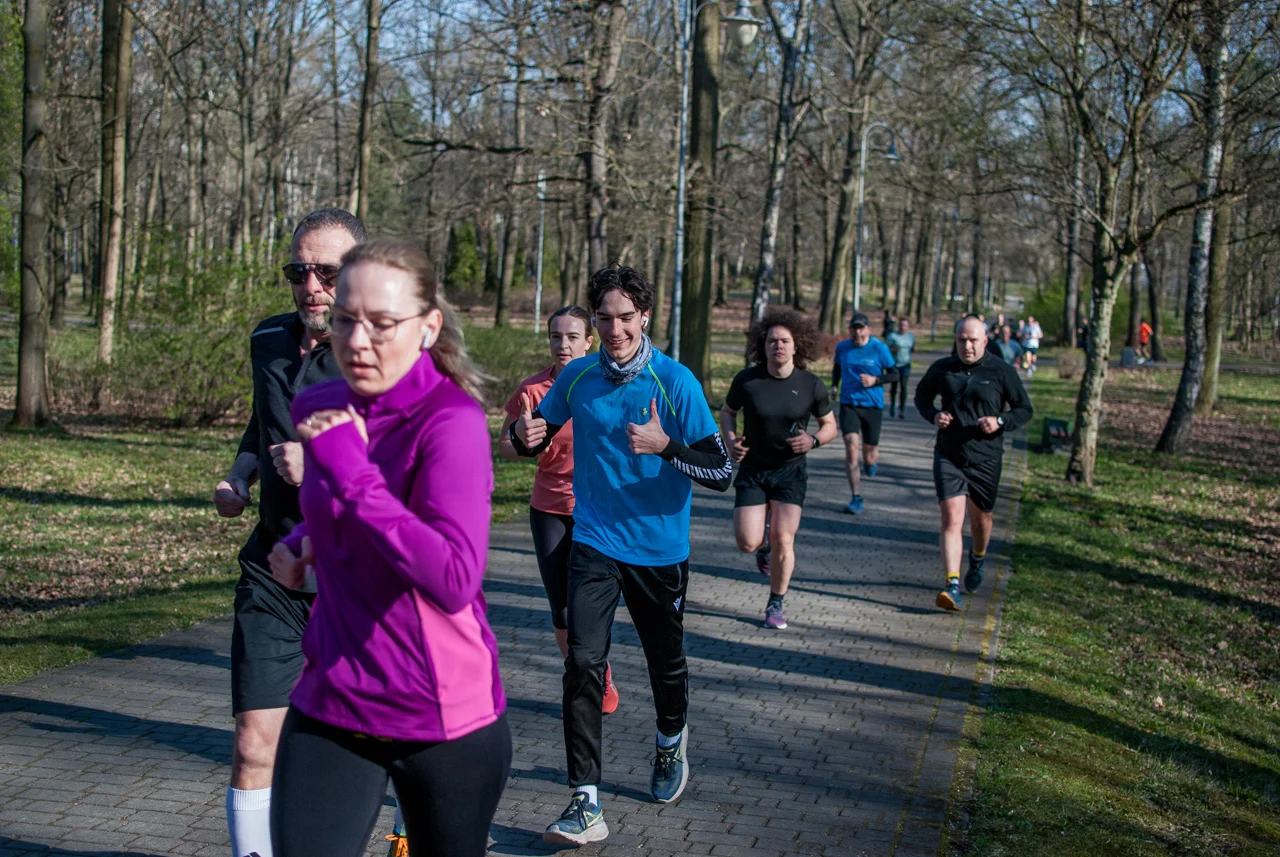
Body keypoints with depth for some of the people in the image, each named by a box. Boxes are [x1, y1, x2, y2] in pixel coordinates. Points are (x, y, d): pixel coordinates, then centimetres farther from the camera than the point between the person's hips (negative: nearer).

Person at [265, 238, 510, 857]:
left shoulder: (452, 420, -19)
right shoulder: (318, 408, 3)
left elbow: (455, 582, -32)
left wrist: (350, 468, -29)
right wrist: (303, 542, 6)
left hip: (444, 719, -5)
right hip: (330, 706, 5)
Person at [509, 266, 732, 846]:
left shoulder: (675, 382, -12)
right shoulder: (577, 376, -2)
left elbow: (721, 472, -12)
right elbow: (535, 436, 12)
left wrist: (665, 445, -29)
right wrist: (525, 434, -13)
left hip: (660, 548, -1)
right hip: (594, 542, 1)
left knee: (666, 661, 15)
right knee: (583, 662, -13)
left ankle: (671, 741, 48)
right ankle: (585, 802, -9)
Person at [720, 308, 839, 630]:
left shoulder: (811, 385, -8)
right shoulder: (747, 380, -10)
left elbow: (830, 425, 4)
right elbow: (727, 411, 8)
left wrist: (813, 440, -17)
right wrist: (730, 440, -10)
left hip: (790, 471, 0)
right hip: (752, 470, 0)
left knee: (782, 540, -7)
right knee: (747, 543, -8)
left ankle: (775, 606, 14)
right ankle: (765, 546, 32)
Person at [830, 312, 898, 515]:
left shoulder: (879, 348, -5)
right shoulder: (842, 348, 3)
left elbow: (894, 374, 2)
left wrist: (875, 380, -14)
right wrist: (834, 386, 10)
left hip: (873, 406, -1)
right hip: (849, 404, 1)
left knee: (869, 458, 5)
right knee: (851, 448, -16)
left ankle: (871, 461, 47)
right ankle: (857, 498, -9)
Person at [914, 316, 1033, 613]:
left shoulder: (1002, 371, -3)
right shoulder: (942, 369, 2)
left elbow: (1024, 409, 4)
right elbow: (922, 395, 19)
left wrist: (1000, 421, -16)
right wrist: (933, 415, -2)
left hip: (986, 459, 0)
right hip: (949, 457, 0)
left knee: (980, 518, 17)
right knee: (951, 518, -14)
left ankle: (977, 561, 49)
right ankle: (952, 587, -20)